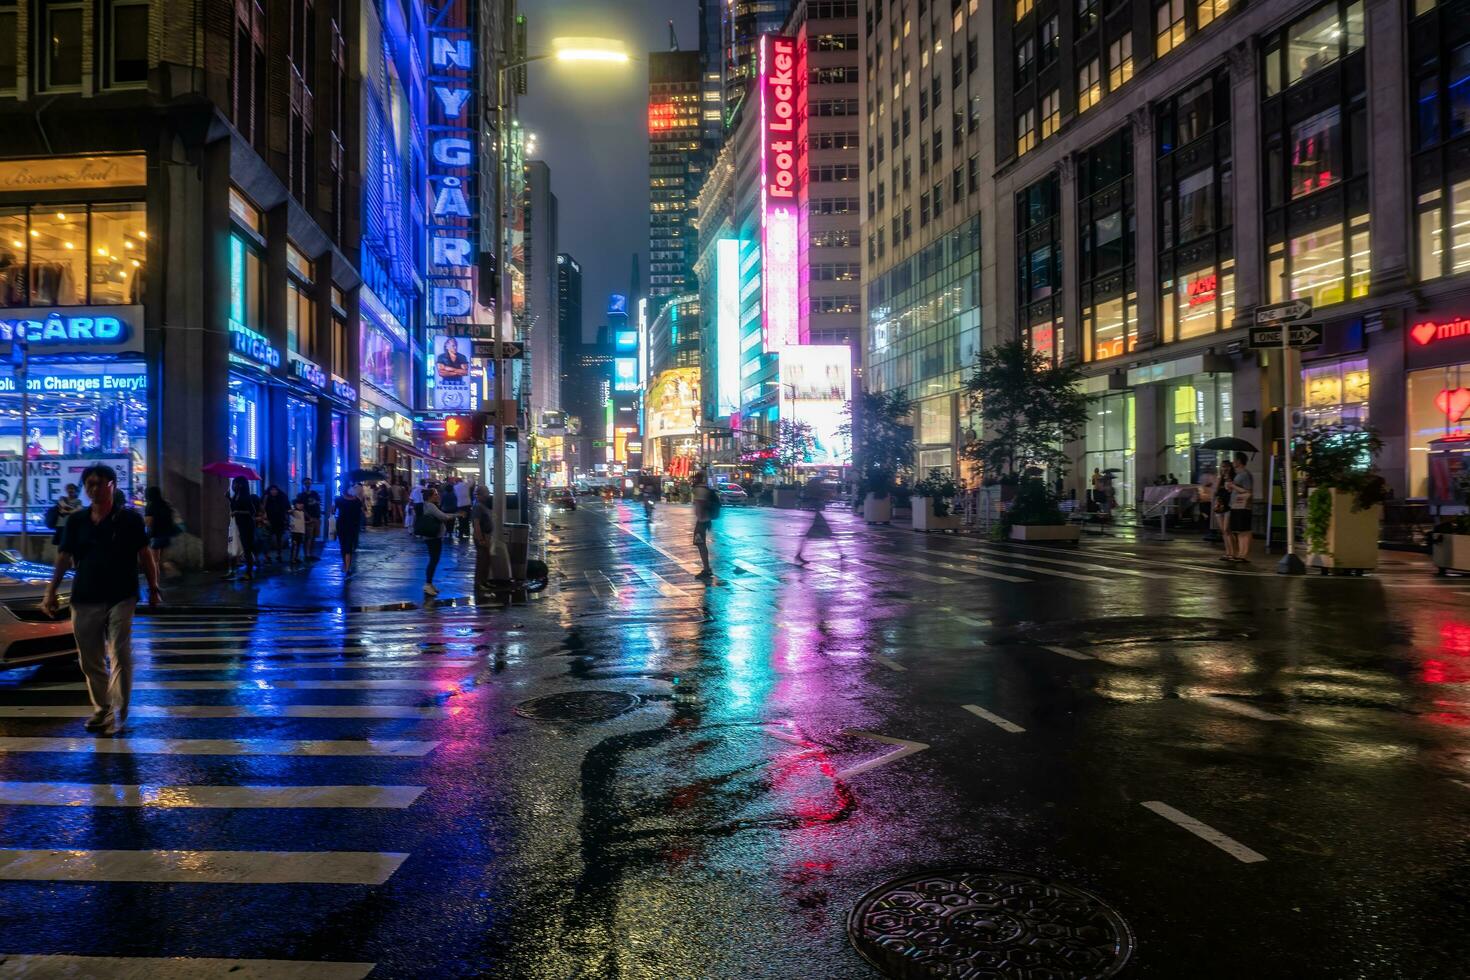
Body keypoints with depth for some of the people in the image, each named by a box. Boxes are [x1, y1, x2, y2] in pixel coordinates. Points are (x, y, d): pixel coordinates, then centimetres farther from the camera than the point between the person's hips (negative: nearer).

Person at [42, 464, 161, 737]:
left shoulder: (129, 519, -2)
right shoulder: (76, 521, 5)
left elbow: (145, 554, 1)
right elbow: (64, 557, 3)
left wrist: (153, 587, 1)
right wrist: (51, 590, -7)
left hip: (121, 597, -3)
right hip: (84, 599, 3)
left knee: (120, 656, -3)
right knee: (90, 660, 11)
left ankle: (118, 713, 6)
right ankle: (100, 708, 26)